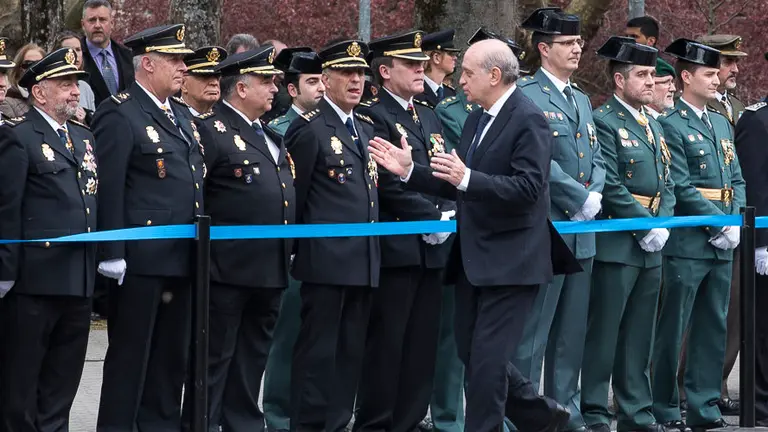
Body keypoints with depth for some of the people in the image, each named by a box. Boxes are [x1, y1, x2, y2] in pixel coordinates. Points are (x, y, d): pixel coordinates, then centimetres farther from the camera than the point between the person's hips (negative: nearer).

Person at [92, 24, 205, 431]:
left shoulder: (181, 115, 17)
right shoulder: (120, 114, -10)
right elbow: (109, 188, -14)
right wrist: (113, 255, -19)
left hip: (182, 258, 8)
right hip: (141, 258, -8)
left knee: (172, 354, 13)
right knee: (129, 354, -2)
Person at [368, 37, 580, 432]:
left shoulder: (528, 120, -14)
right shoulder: (476, 119, 13)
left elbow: (528, 187, -24)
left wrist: (467, 178, -33)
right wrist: (410, 171, 7)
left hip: (509, 261, -9)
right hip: (475, 258, 9)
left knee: (488, 357, -7)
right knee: (471, 352, 13)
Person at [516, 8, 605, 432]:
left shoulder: (582, 100, 18)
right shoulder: (526, 95, -9)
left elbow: (595, 158, 16)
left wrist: (595, 196, -3)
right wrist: (581, 198, -15)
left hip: (581, 233, 8)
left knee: (572, 331, 12)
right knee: (532, 330, -5)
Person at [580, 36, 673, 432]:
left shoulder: (654, 126, 18)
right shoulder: (603, 121, -9)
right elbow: (610, 186, -16)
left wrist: (662, 225, 1)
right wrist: (646, 226, -15)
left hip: (651, 248, 8)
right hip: (616, 245, -8)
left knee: (639, 335, 11)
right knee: (603, 332, -3)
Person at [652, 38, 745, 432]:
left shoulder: (722, 124, 17)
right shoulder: (671, 125, -8)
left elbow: (737, 180, 15)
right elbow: (682, 187, -14)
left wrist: (735, 223, -1)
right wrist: (718, 223, -15)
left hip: (722, 243, 7)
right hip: (687, 242, -7)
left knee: (713, 327, 9)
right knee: (672, 329, -1)